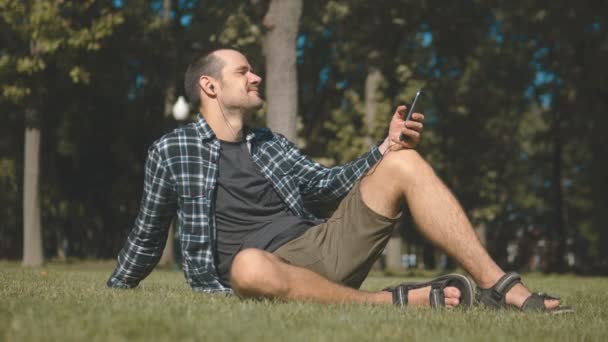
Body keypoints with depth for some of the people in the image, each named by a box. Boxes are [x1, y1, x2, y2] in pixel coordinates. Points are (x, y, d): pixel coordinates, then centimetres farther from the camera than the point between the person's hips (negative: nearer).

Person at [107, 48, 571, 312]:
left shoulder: (269, 144, 20)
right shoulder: (171, 151, 6)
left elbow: (329, 183, 20)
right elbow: (147, 237, 14)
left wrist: (385, 148, 5)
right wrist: (114, 292, 18)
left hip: (322, 247, 6)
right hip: (268, 269, -6)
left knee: (405, 164, -9)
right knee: (249, 264, -45)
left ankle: (500, 288, -20)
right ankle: (397, 301, -33)